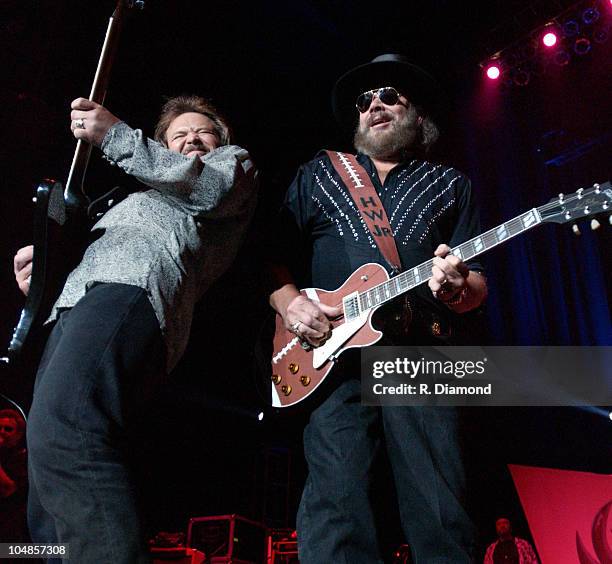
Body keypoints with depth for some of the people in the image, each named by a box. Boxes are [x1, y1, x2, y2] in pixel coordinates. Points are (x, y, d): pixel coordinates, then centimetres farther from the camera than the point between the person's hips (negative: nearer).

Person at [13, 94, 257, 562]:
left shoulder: (235, 161, 27)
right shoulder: (150, 194, 46)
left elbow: (211, 188, 2)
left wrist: (116, 136, 0)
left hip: (133, 282, -8)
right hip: (76, 302, 8)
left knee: (59, 433, -34)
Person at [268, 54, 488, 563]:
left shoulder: (450, 186, 19)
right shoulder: (318, 174, 20)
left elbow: (478, 286, 13)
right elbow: (274, 252, 16)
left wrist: (459, 289, -11)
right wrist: (288, 301, -4)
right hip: (330, 354, 0)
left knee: (440, 518, -5)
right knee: (335, 508, -11)